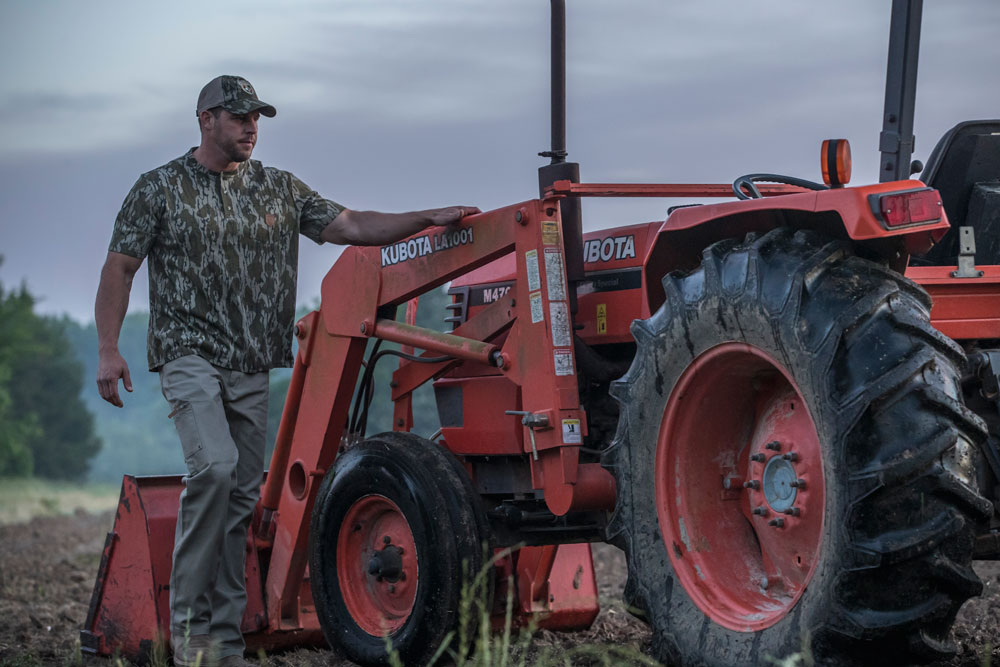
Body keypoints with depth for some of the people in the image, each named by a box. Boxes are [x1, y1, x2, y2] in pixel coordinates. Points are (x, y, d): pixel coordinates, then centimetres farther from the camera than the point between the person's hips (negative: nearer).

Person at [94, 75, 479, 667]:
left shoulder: (280, 190, 11)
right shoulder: (161, 189, 1)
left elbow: (352, 226, 6)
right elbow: (119, 268, 2)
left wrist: (428, 219, -7)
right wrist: (109, 349, -8)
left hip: (252, 367, 5)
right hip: (190, 353, -5)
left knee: (243, 496, 4)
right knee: (215, 466, -24)